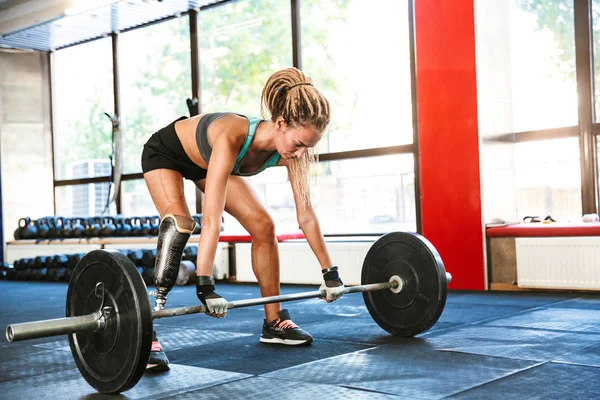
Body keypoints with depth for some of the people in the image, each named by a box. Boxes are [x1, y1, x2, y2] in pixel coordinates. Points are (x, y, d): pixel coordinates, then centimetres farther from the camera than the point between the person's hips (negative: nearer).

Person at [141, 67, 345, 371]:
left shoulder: (292, 150, -27)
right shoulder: (232, 138, -45)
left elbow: (305, 214, -18)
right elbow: (211, 217, -50)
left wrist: (330, 273, -14)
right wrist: (204, 286, -54)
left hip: (205, 162, 6)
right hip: (166, 152, -6)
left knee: (263, 226, -4)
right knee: (180, 223, -32)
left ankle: (275, 323, 9)